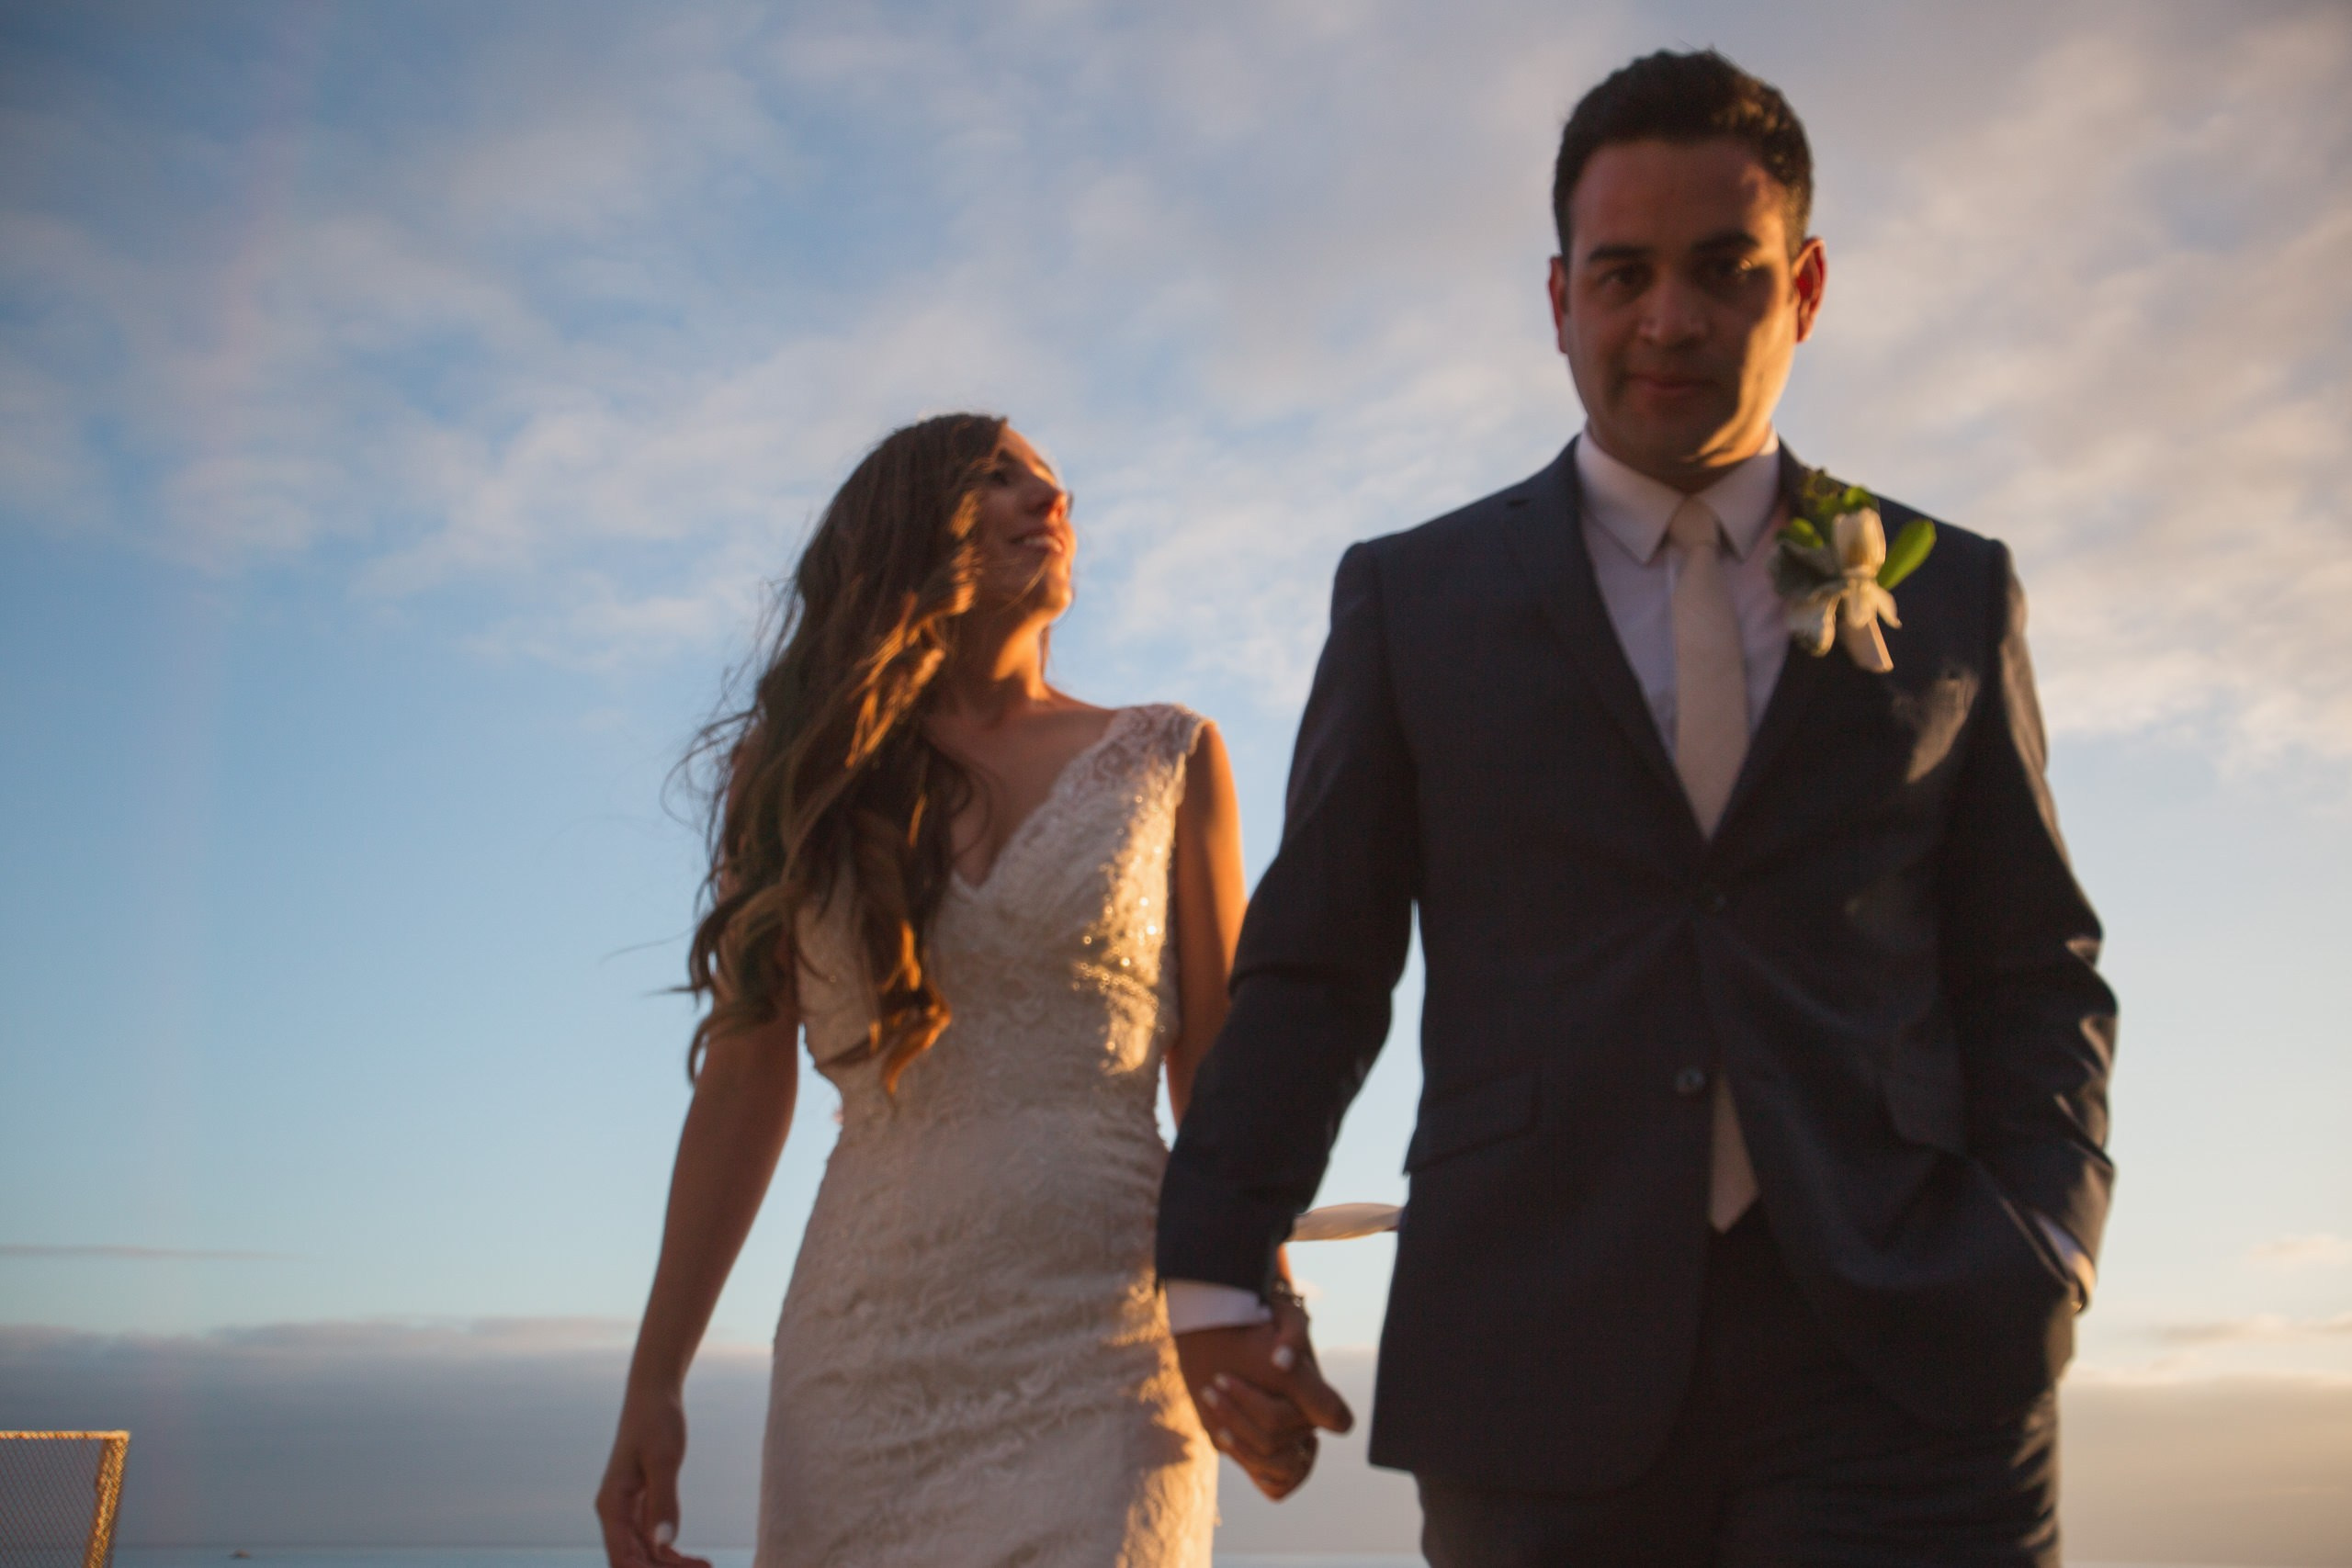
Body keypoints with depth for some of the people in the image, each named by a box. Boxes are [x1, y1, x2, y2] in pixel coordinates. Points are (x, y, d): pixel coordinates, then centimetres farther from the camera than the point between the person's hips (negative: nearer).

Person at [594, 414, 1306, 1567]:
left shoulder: (1165, 761, 8)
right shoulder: (797, 774, 9)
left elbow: (1220, 1074, 8)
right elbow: (741, 1083, 8)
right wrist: (653, 1378, 5)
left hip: (1096, 1359, -1)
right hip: (864, 1361, 1)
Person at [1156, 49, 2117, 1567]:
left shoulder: (1954, 594, 12)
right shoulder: (1410, 598, 9)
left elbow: (2034, 970, 12)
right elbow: (1313, 963, 7)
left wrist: (2040, 1257, -4)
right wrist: (1217, 1262, -4)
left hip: (1906, 1353, 1)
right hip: (1539, 1354, 0)